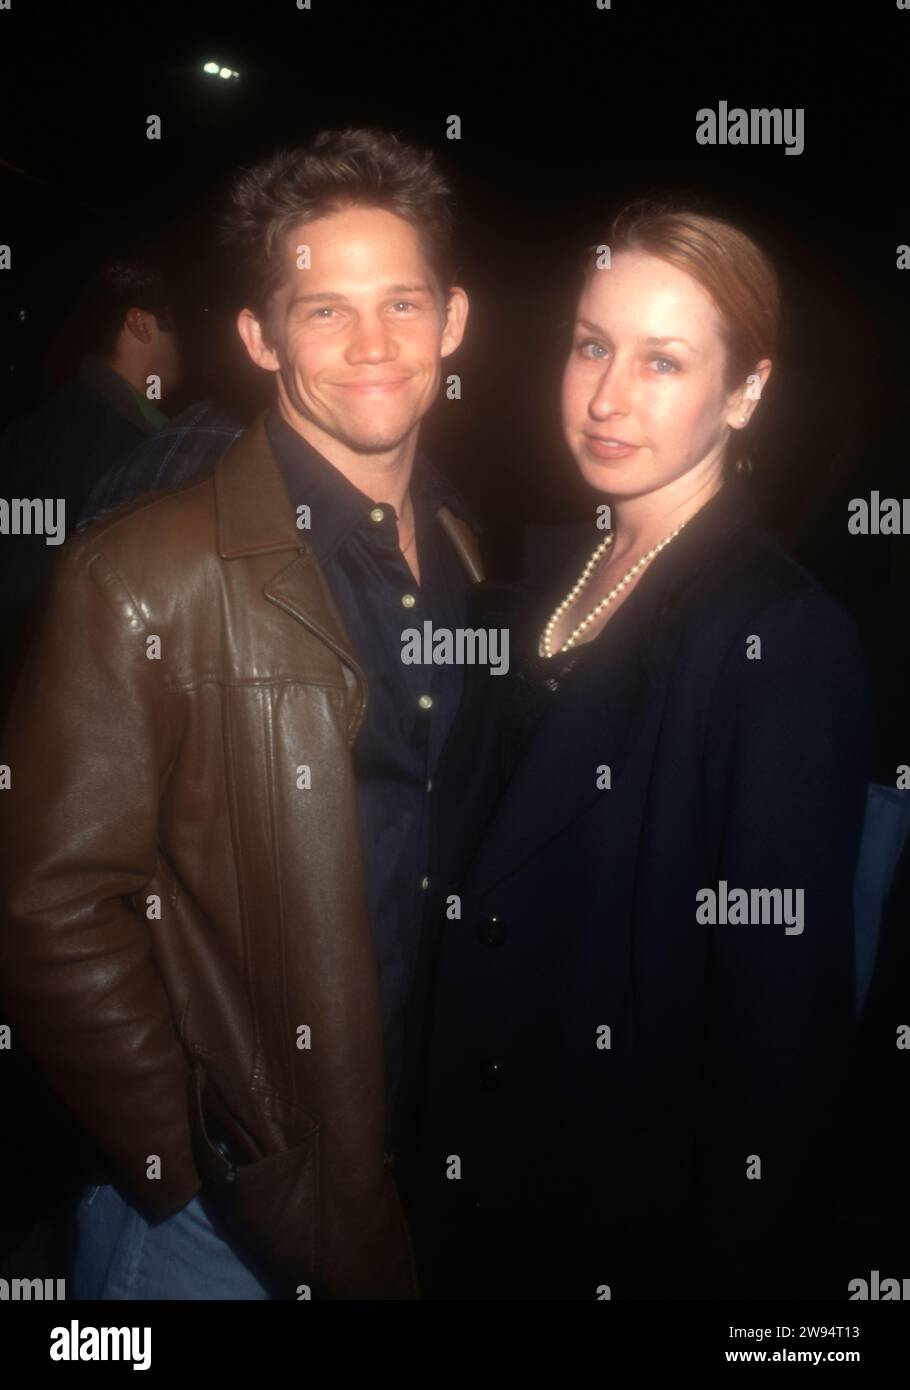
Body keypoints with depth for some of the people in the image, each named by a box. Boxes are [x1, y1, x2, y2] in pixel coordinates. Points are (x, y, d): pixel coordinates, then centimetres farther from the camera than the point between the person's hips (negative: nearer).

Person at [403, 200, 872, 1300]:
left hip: (641, 1223, -6)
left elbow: (782, 1013, -19)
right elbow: (475, 896, 4)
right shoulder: (555, 578, 0)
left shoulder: (787, 640, -22)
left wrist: (720, 1256, -12)